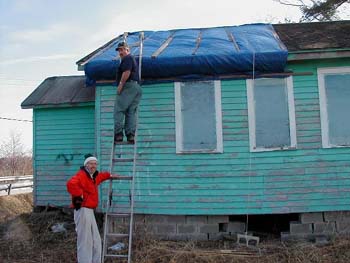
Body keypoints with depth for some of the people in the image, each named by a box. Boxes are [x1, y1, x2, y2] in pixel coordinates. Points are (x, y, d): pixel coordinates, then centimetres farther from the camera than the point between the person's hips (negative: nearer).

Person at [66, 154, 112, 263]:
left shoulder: (93, 176, 18)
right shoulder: (81, 175, -13)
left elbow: (100, 176, 44)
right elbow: (71, 184, -34)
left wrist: (109, 175, 51)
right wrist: (80, 195, -25)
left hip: (89, 211, 10)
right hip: (83, 210, -10)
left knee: (96, 241, 16)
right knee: (85, 242, -8)